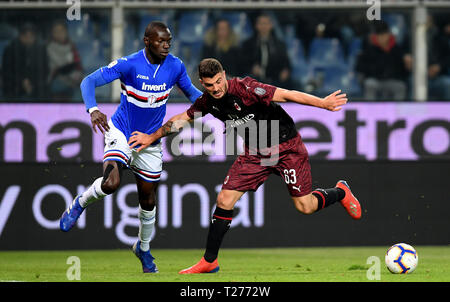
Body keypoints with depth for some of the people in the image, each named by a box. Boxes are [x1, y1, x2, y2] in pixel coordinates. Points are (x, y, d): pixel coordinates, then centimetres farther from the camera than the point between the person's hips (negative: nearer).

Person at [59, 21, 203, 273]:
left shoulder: (175, 66, -7)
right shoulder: (129, 64, -20)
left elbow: (191, 92, 11)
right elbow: (89, 81, -20)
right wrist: (93, 109, -39)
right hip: (121, 132, -4)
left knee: (148, 199, 10)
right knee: (111, 183, -28)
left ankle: (144, 248, 35)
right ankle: (80, 204, 4)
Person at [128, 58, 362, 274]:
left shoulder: (244, 88, -26)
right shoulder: (207, 101, -6)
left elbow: (286, 95, -29)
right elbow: (183, 118, 13)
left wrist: (323, 103, -35)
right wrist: (152, 137, 16)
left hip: (286, 147, -5)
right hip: (255, 153, 5)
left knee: (305, 206, -5)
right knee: (224, 200, -5)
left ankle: (340, 192, 28)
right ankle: (209, 262, 7)